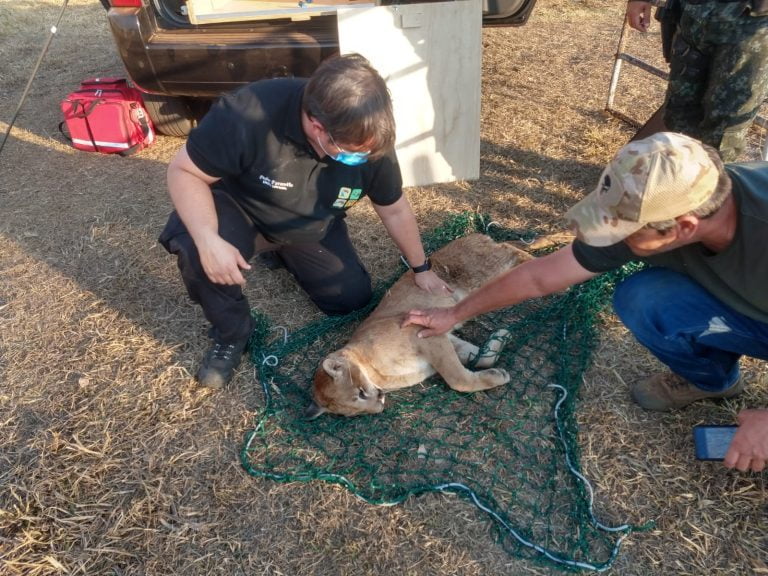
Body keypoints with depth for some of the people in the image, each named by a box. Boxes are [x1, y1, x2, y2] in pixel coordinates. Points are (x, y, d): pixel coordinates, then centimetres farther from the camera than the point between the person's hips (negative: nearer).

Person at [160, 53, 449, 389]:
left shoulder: (370, 140, -25)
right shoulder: (248, 116, -39)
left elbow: (394, 210, -8)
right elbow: (183, 171, -27)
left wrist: (421, 269, 2)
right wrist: (208, 239, -43)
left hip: (314, 228, 4)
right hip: (240, 209, -3)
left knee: (352, 299, 4)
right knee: (195, 249, -34)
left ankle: (282, 252, 28)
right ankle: (231, 333, -5)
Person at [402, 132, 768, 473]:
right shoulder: (652, 210, -26)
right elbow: (540, 276, -16)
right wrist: (455, 314, -7)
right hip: (739, 306, 3)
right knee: (641, 300, -23)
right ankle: (710, 377, 7)